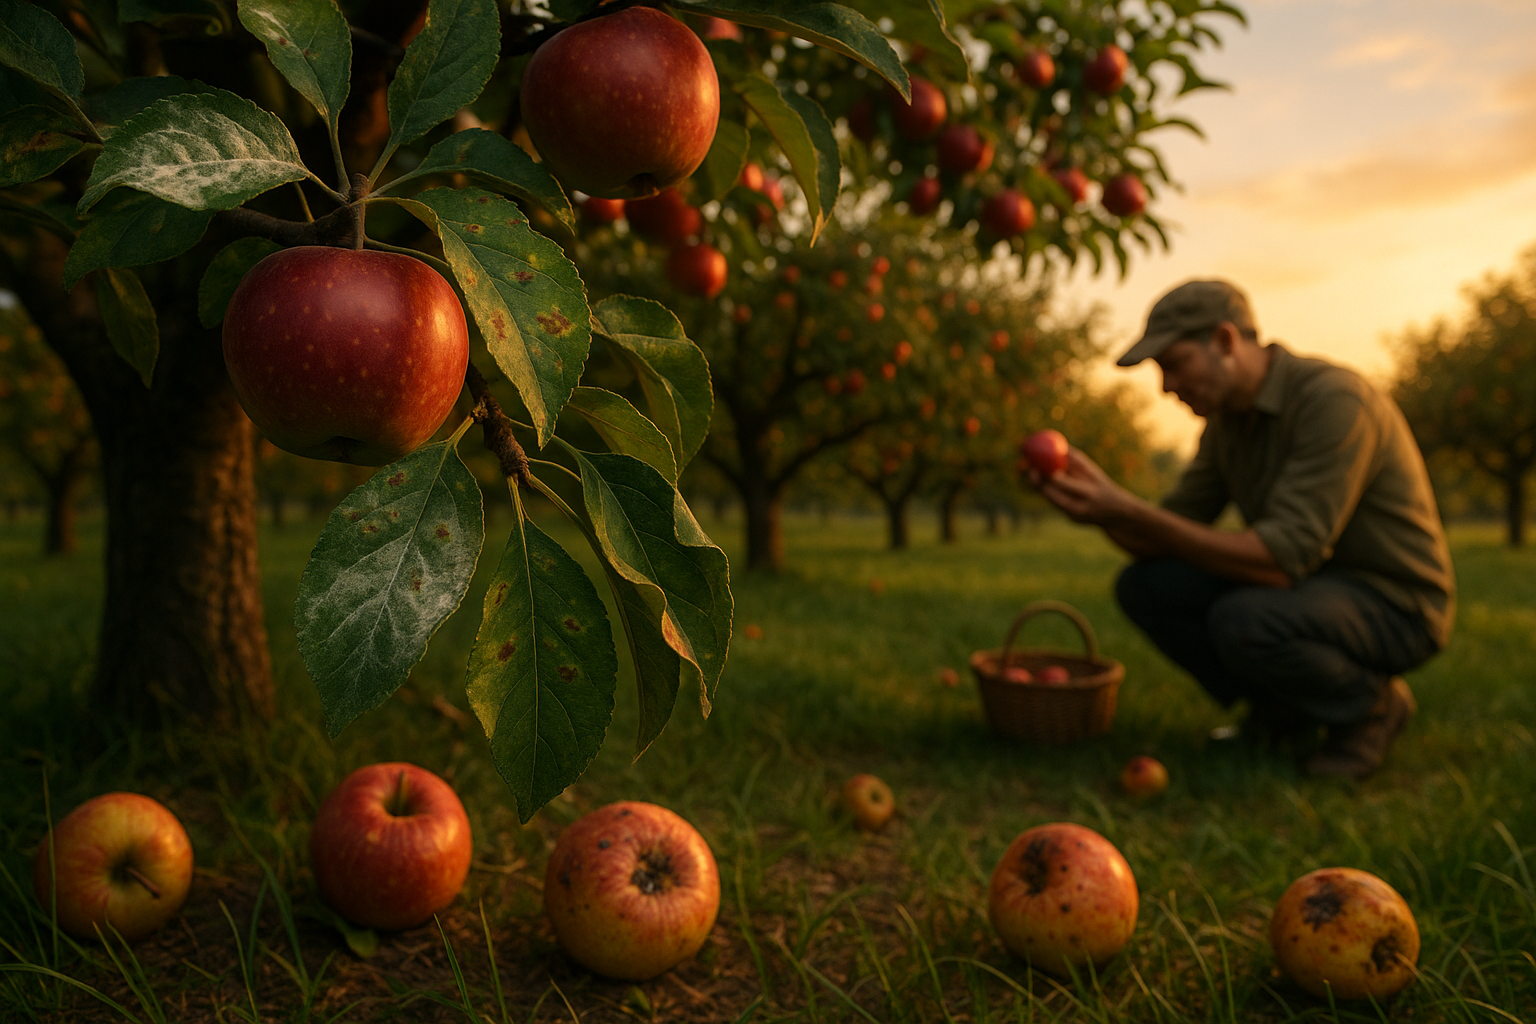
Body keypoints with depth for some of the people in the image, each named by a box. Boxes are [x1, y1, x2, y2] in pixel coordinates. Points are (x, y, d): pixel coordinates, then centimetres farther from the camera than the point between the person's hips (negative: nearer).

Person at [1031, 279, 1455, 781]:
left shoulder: (1334, 400, -25)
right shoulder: (1227, 417, 2)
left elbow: (1282, 559, -33)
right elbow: (1163, 543, -1)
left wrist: (1127, 510, -36)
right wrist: (1099, 499, -22)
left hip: (1393, 604, -7)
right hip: (1310, 584, 8)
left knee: (1241, 622, -36)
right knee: (1143, 586, -9)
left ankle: (1369, 706, -4)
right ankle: (1286, 706, 6)